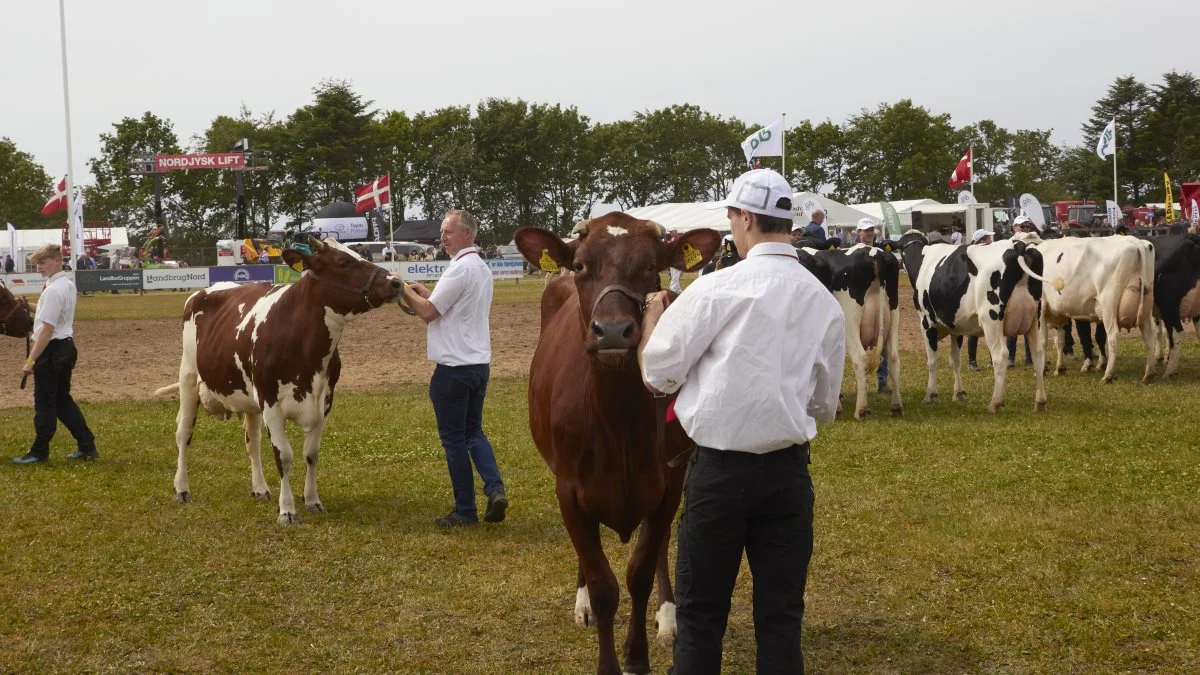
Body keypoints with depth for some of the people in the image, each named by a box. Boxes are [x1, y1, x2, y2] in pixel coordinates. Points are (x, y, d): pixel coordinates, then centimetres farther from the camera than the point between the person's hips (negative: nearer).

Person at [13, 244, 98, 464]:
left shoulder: (53, 290, -20)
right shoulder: (68, 283, 8)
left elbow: (47, 329, -23)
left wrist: (31, 360, -21)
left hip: (51, 349, -9)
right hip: (66, 345, 9)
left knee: (44, 403, 1)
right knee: (63, 400, 16)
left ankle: (39, 452, 11)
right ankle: (86, 446, 15)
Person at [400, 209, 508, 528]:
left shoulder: (460, 269, -17)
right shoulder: (482, 268, 13)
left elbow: (428, 313, -16)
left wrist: (407, 292, -2)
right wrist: (424, 292, 17)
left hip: (454, 367, -9)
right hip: (479, 363, 9)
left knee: (454, 438, 1)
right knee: (474, 431, 18)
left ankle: (465, 510, 5)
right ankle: (495, 489, -1)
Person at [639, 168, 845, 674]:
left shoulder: (717, 289, -11)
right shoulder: (826, 303, 3)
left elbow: (658, 375, -4)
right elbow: (825, 405, 13)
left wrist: (653, 317, 13)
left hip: (720, 467, -4)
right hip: (789, 469, 4)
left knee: (701, 612, 8)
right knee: (781, 612, 9)